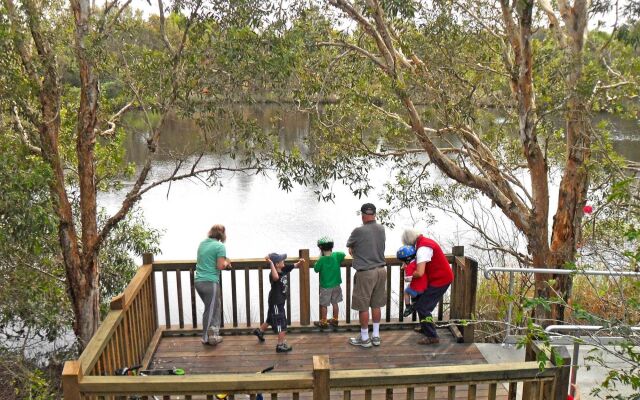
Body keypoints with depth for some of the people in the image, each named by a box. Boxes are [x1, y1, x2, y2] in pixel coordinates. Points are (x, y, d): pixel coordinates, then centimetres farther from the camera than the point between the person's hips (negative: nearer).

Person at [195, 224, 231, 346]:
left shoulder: (202, 243, 12)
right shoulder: (220, 246, -10)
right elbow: (220, 266, -16)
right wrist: (226, 263, 5)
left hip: (198, 281, 7)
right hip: (210, 282, -7)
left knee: (215, 307, 19)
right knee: (210, 310, 7)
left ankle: (214, 335, 23)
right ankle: (206, 338, 18)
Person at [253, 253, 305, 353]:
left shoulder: (284, 269, -6)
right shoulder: (272, 275, -31)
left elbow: (295, 265, 3)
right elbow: (276, 277, -56)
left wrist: (300, 262, -19)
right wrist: (271, 263, -53)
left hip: (280, 300, 9)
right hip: (275, 302, -9)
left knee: (272, 319, 28)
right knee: (281, 324, -1)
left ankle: (259, 331, 50)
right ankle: (281, 345, 10)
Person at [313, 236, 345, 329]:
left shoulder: (321, 259, -21)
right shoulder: (337, 255, -9)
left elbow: (316, 269, -7)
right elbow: (344, 254, 12)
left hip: (325, 287, -4)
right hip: (336, 285, 4)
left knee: (323, 305, 9)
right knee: (335, 303, 17)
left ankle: (323, 322, 19)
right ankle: (335, 320, 28)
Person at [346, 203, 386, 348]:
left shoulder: (359, 231, -16)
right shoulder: (381, 229, 1)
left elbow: (349, 244, 4)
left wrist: (353, 249, 26)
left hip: (365, 272, -6)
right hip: (380, 270, 6)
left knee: (363, 306, 6)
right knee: (376, 305, 15)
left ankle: (364, 338, 16)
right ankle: (376, 336, 25)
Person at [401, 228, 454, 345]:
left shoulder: (423, 248, -24)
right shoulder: (425, 241, 8)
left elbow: (419, 273, -31)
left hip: (440, 280, -10)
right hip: (443, 278, 10)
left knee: (422, 307, -9)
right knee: (423, 302, 23)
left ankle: (431, 336, -5)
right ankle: (425, 328, 38)